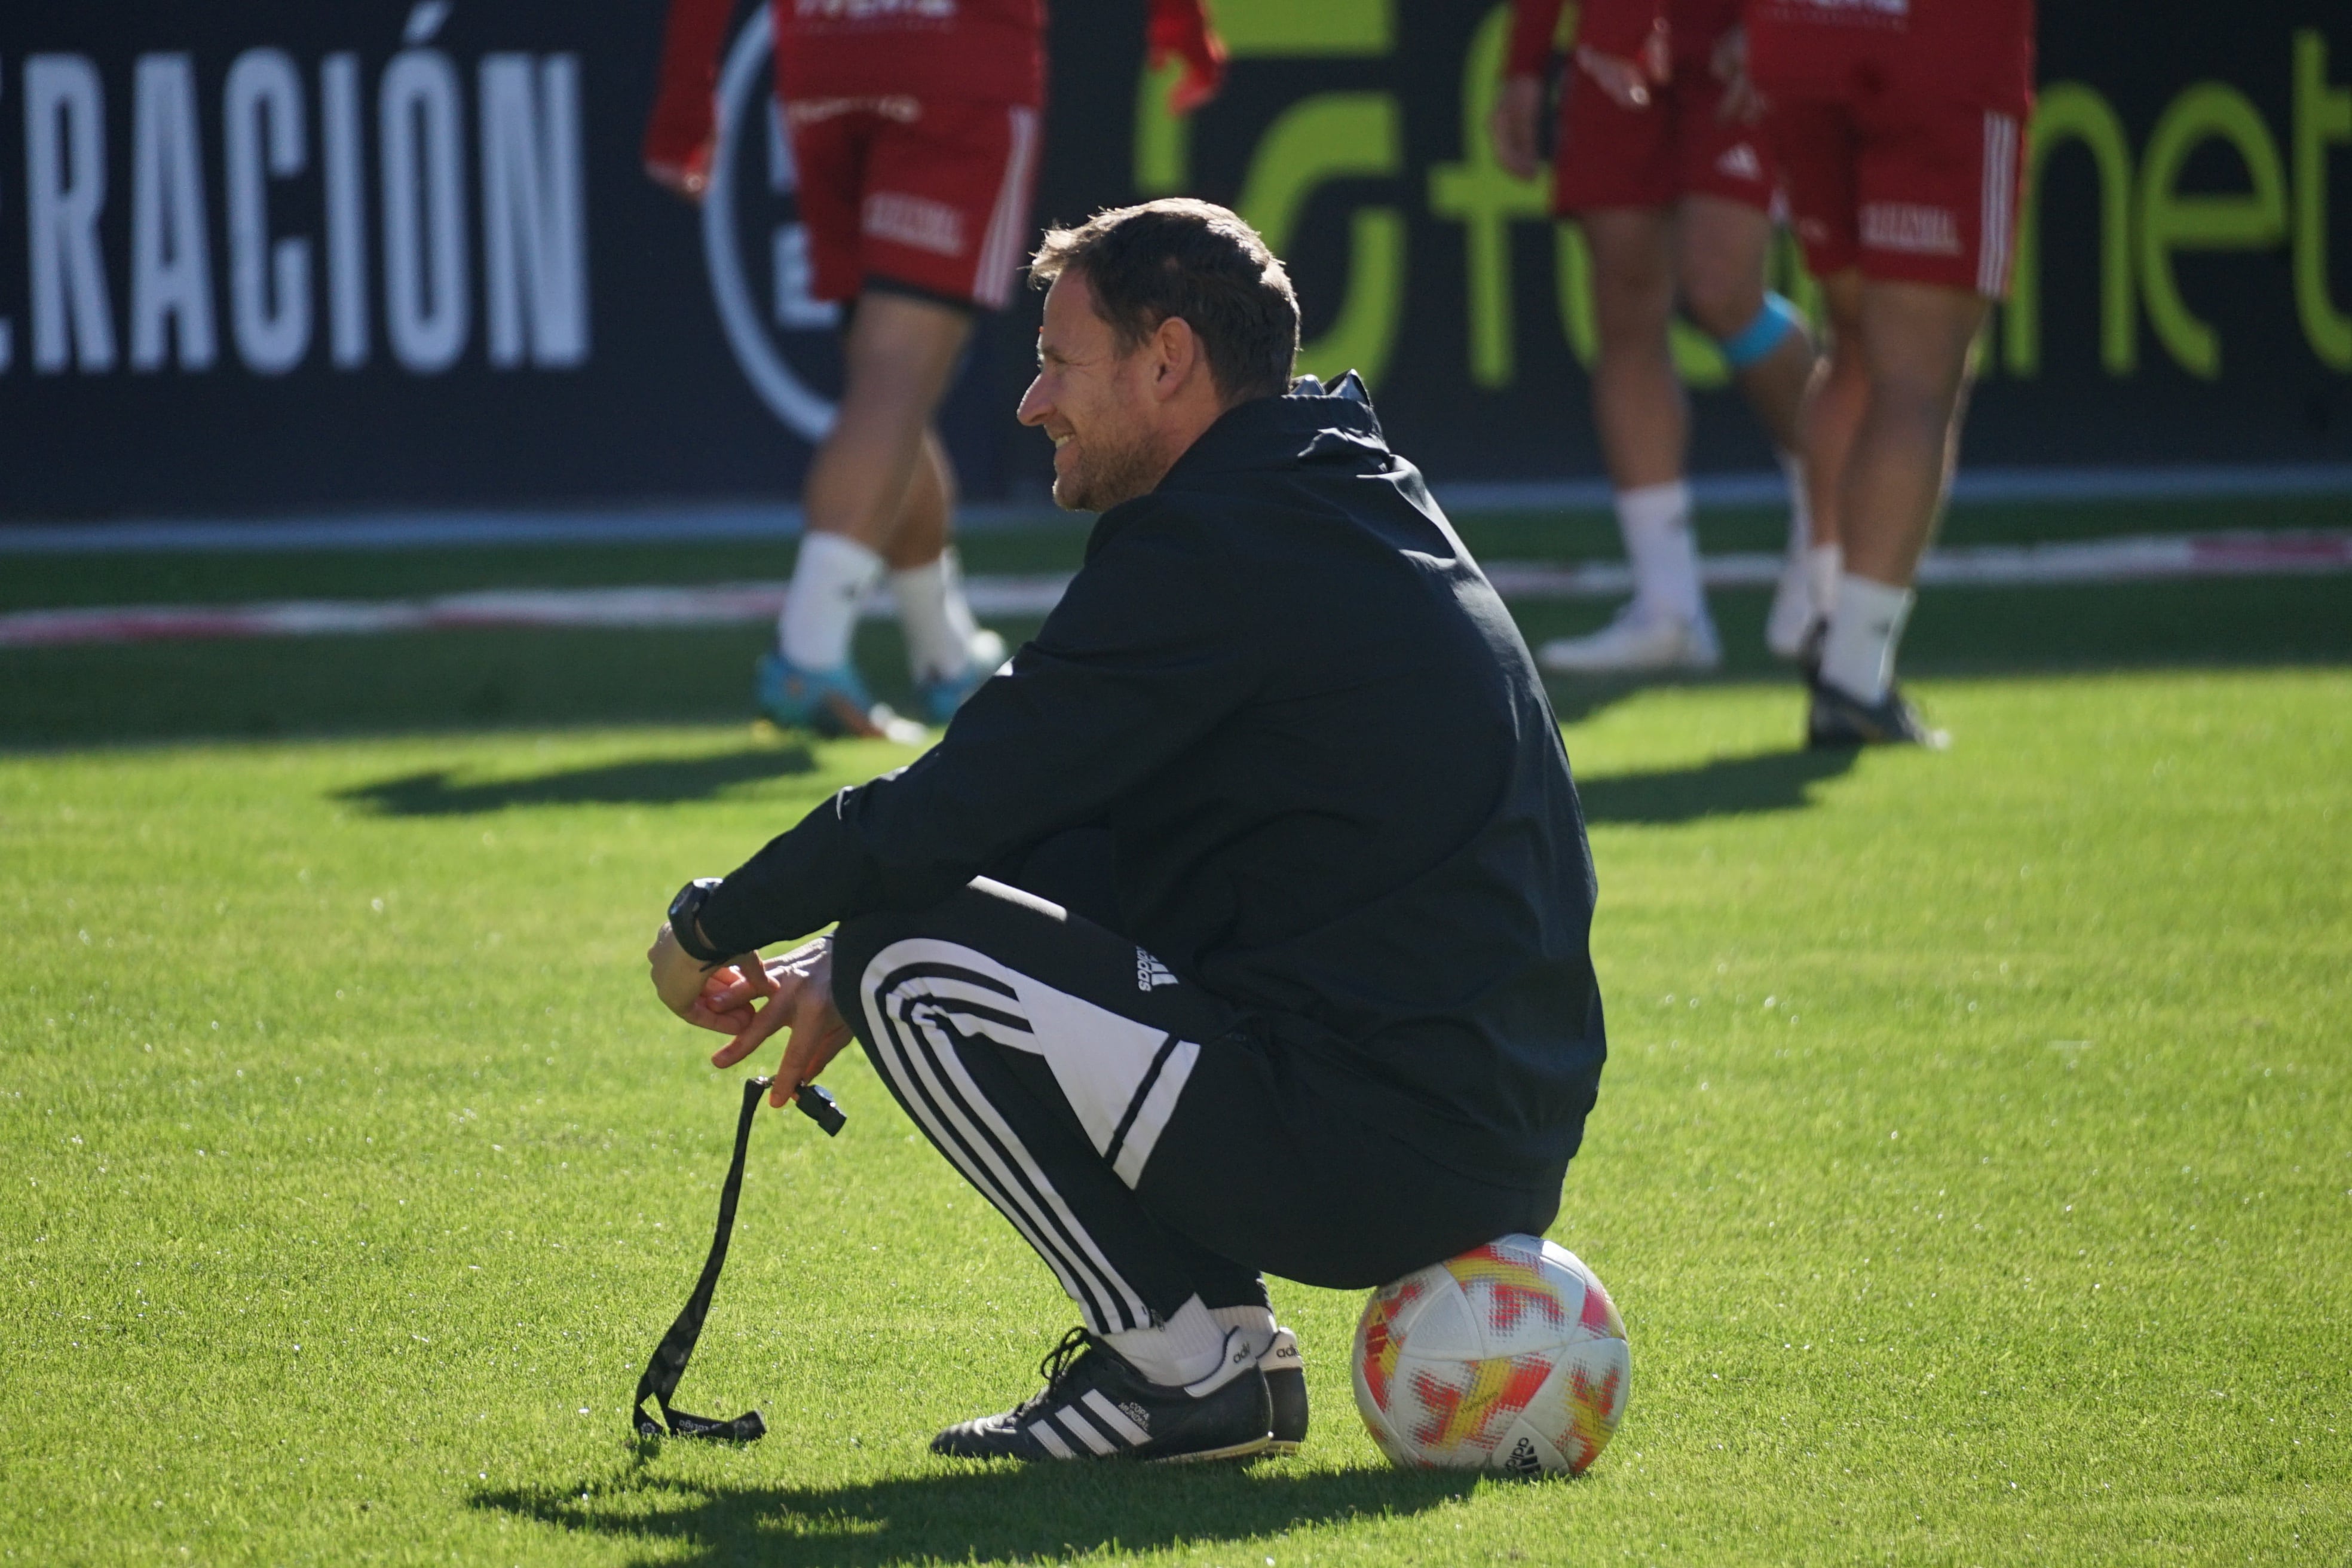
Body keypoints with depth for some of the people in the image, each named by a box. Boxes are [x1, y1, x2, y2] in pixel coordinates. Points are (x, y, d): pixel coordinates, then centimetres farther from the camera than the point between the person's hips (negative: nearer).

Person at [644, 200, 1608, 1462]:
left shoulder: (1212, 545, -14)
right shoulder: (1335, 501, 17)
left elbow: (957, 808, -14)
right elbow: (1077, 836, 20)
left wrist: (717, 924, 2)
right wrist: (842, 964, 13)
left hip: (1371, 1150, -10)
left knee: (919, 971, -8)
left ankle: (1187, 1370, -2)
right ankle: (1213, 1330, 12)